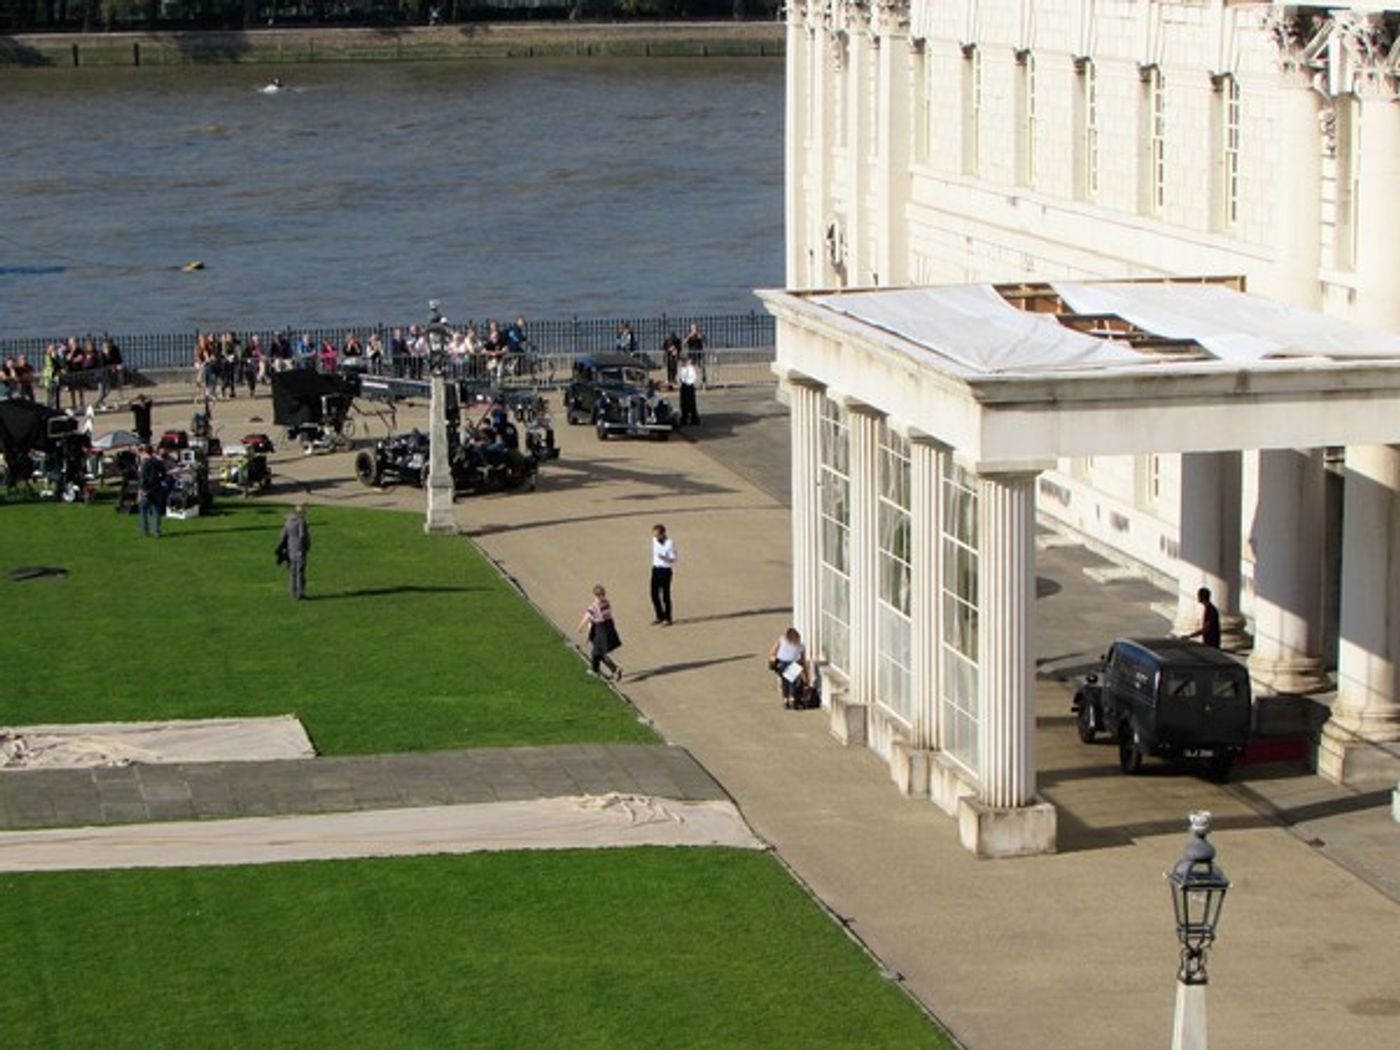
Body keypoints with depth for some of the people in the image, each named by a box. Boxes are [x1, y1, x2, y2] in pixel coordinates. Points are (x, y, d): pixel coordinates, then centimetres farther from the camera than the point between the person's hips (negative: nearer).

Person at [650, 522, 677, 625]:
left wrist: (664, 558, -32)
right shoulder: (654, 540, 6)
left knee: (665, 594, -4)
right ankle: (660, 616, 23)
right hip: (655, 569, 7)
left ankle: (667, 618, 4)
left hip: (665, 570, -7)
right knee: (654, 594, 8)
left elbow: (673, 559, -13)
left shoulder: (669, 543, -14)